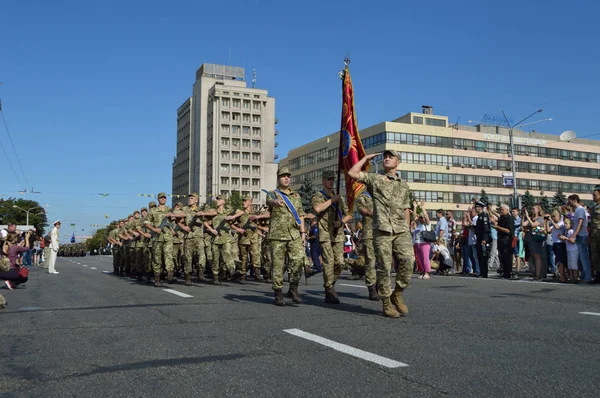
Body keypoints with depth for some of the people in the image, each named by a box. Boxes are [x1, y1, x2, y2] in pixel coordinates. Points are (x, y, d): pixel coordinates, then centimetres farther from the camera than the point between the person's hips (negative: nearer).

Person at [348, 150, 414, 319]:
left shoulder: (404, 185, 20)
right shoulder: (374, 179, 11)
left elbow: (406, 210, 21)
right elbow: (352, 173, -2)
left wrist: (408, 232, 15)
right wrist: (366, 158, 9)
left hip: (401, 230, 3)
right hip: (382, 230, -2)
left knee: (407, 260, -15)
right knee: (384, 267, -2)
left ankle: (398, 294, 5)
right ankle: (387, 304, 7)